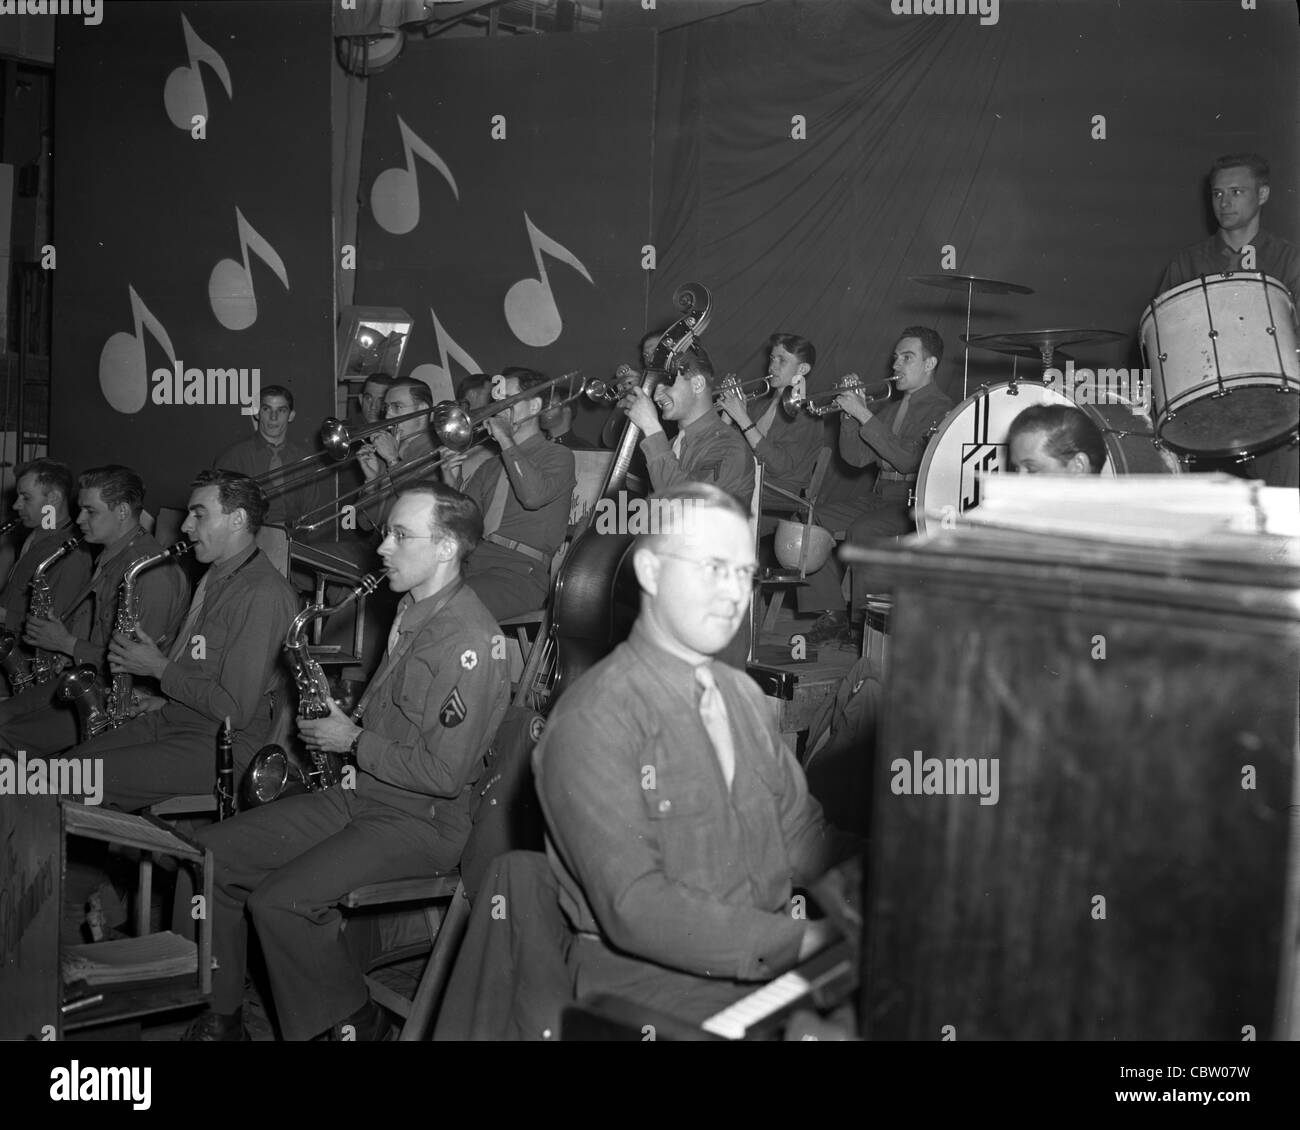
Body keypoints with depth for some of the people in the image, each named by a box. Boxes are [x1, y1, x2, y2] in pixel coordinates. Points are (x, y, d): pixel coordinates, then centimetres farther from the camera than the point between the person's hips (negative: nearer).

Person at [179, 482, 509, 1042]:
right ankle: (219, 1016, 12)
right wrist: (336, 719, 6)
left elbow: (446, 774, -24)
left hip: (422, 821, -9)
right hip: (357, 794, 10)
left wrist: (354, 742, -13)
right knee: (208, 855, 0)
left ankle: (353, 1020, 0)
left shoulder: (469, 641, -22)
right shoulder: (412, 611, 10)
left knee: (279, 901, -24)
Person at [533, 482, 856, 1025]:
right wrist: (801, 941, -23)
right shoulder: (592, 722, -14)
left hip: (773, 962, 7)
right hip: (648, 983, -7)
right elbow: (635, 908, -20)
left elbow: (803, 837, 13)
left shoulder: (743, 694, 12)